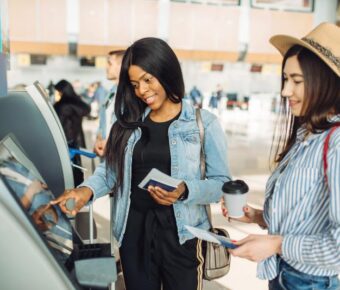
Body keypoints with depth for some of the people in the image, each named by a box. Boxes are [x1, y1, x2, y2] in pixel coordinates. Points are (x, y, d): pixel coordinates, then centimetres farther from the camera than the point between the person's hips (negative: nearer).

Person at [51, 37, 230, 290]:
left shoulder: (204, 123, -4)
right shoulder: (129, 123, 7)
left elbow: (222, 183, -6)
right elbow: (111, 169, 6)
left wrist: (185, 191, -24)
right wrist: (87, 190, -14)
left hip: (181, 234, -3)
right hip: (134, 231, 3)